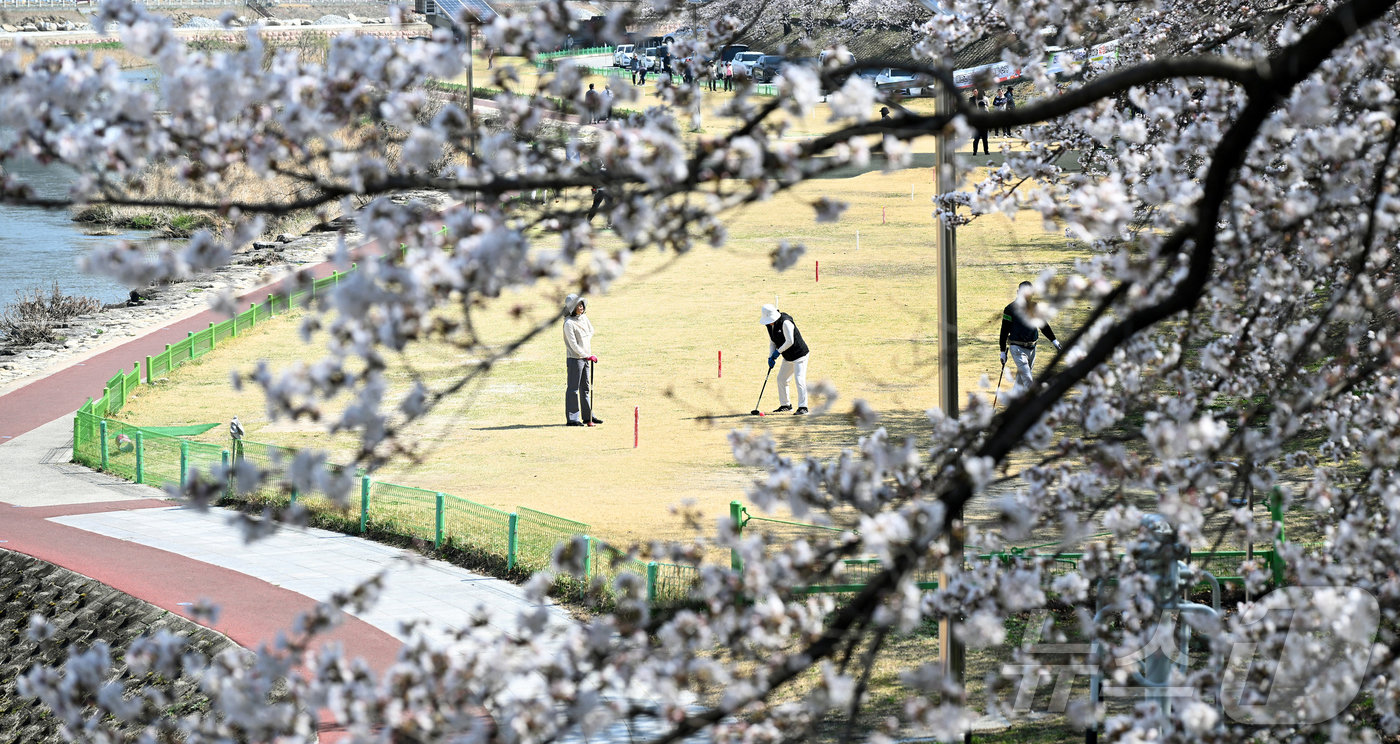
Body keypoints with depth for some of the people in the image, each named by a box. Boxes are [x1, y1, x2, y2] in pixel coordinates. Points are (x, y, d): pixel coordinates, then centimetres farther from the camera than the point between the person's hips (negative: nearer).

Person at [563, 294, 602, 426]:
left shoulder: (583, 318, 8)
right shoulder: (569, 323, -16)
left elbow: (591, 330, 25)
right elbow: (573, 344, -18)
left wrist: (586, 341, 5)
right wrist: (587, 356, -19)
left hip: (585, 357, 9)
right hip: (575, 359, -9)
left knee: (586, 388, 15)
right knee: (573, 389, -6)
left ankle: (588, 416, 23)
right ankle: (571, 419, -3)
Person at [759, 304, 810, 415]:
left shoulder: (785, 322, -23)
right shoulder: (770, 325, 4)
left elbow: (790, 341, -25)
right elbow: (772, 343, 11)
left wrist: (778, 351, -15)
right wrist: (771, 357, -3)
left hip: (800, 354, -9)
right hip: (788, 358, 9)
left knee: (799, 379, -17)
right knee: (781, 379, 14)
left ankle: (803, 407, -17)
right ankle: (785, 405, 28)